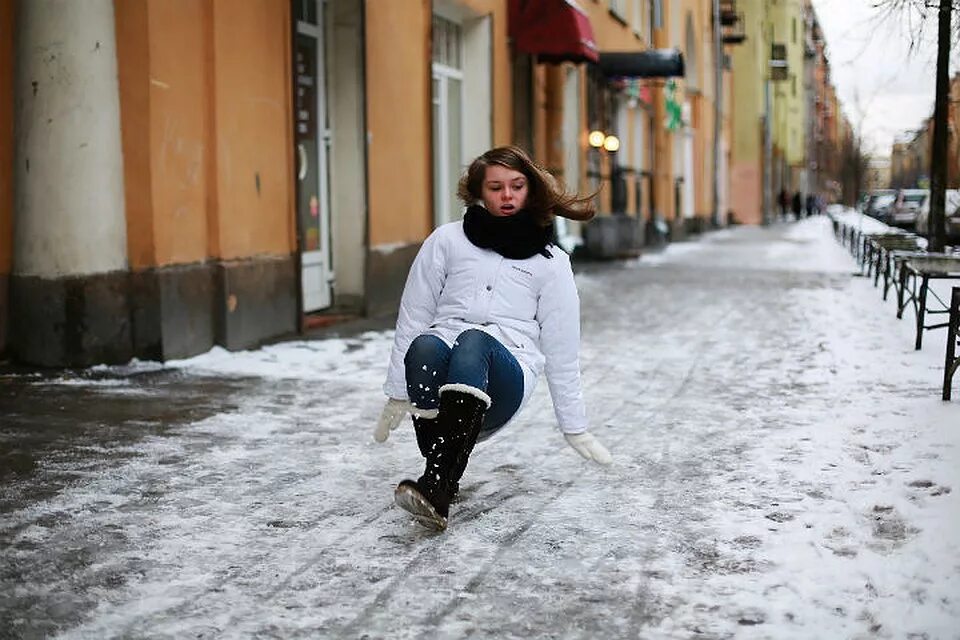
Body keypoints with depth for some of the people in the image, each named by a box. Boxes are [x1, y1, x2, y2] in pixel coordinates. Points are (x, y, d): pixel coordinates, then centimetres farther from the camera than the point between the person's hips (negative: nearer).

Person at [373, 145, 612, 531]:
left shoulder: (550, 262, 14)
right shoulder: (447, 240, 15)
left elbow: (561, 350, 14)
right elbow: (412, 318, 12)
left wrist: (575, 428, 14)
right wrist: (397, 396, 7)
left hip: (506, 379, -1)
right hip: (437, 368, 1)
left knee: (473, 342, -37)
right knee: (426, 345, -35)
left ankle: (435, 486, -50)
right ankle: (446, 476, -37)